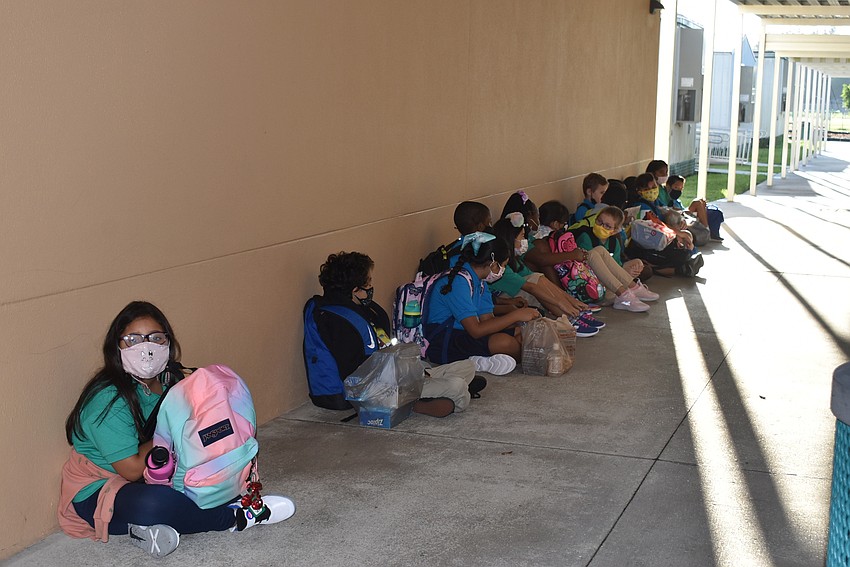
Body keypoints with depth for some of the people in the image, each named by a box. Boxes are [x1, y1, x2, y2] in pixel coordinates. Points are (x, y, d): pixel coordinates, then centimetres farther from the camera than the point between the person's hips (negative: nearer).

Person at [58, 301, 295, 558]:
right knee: (154, 502, -39)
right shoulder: (109, 400, -24)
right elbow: (132, 469, -26)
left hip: (152, 478, 8)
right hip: (97, 495, -8)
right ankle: (236, 517, -16)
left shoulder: (169, 380, -1)